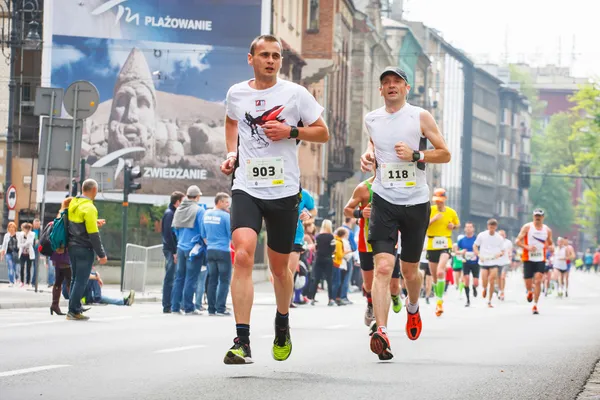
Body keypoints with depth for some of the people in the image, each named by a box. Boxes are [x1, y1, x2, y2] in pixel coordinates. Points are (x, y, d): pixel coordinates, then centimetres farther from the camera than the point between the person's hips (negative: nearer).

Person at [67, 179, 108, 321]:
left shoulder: (73, 203, 8)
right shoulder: (89, 208, -17)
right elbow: (93, 234, -19)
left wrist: (95, 223, 15)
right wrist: (101, 254, -15)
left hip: (72, 246, 8)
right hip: (84, 249, -8)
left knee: (75, 279, 15)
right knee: (81, 281, -4)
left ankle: (74, 310, 17)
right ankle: (74, 311, -4)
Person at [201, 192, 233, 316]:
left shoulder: (206, 215, 9)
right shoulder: (226, 216, -11)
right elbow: (232, 236, -9)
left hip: (210, 251, 6)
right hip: (223, 251, -6)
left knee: (212, 280, 9)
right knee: (224, 281, -2)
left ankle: (211, 308, 8)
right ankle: (220, 308, -7)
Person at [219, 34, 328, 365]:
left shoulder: (295, 94, -1)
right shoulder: (236, 94, 6)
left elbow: (323, 133, 5)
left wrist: (291, 131, -11)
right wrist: (232, 153, 12)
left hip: (284, 190, 0)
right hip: (246, 188, 0)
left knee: (279, 266, 12)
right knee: (243, 256, -20)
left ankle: (282, 323, 43)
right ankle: (242, 343, -22)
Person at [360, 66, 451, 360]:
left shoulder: (421, 117, -1)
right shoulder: (371, 119, 7)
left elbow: (445, 154, 1)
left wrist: (415, 155, -14)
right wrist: (368, 156, 6)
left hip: (416, 202, -1)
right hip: (384, 201, 1)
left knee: (409, 270, 12)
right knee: (383, 267, -17)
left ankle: (413, 308, 46)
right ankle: (381, 332, -25)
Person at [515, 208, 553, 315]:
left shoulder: (547, 230, 8)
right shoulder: (527, 227, -1)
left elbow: (550, 244, 20)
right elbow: (517, 241, -4)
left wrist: (550, 247, -5)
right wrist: (527, 247, -20)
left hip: (541, 259, 1)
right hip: (528, 259, -1)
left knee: (538, 281, -13)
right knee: (528, 283, 2)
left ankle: (535, 305, -7)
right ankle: (530, 292, 40)